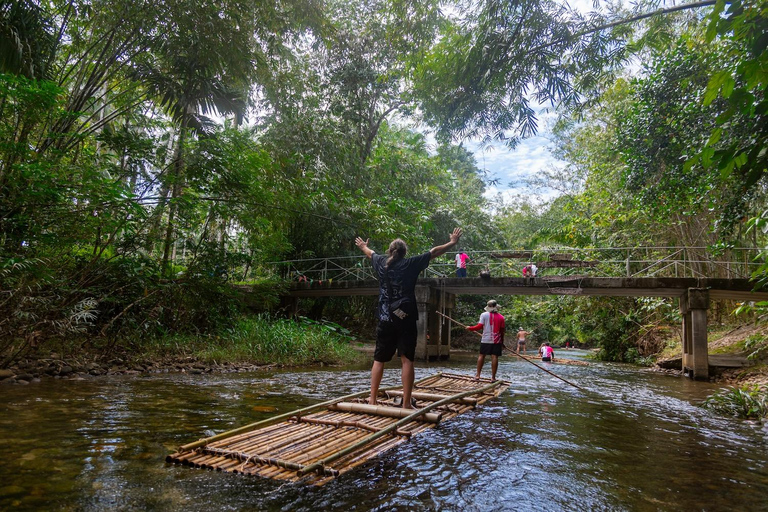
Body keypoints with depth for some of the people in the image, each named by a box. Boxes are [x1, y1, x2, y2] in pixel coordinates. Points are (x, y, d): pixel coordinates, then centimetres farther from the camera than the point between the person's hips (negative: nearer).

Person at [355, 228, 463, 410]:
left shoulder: (381, 262, 8)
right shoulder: (411, 264, -1)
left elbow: (370, 253, 29)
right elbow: (433, 252, 5)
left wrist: (363, 246, 51)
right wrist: (452, 243, 16)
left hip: (385, 320, 3)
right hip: (406, 319, -3)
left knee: (379, 360, 11)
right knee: (407, 360, 0)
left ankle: (372, 399, 16)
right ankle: (406, 403, -1)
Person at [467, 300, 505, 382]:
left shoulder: (484, 315, -3)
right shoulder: (501, 317, 3)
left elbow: (479, 326, -7)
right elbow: (502, 330, 5)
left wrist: (470, 328, 7)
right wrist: (502, 341, 16)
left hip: (486, 340, 0)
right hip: (497, 341, 0)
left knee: (481, 355, 10)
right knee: (494, 357, -1)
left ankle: (478, 374, 10)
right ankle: (493, 377, -1)